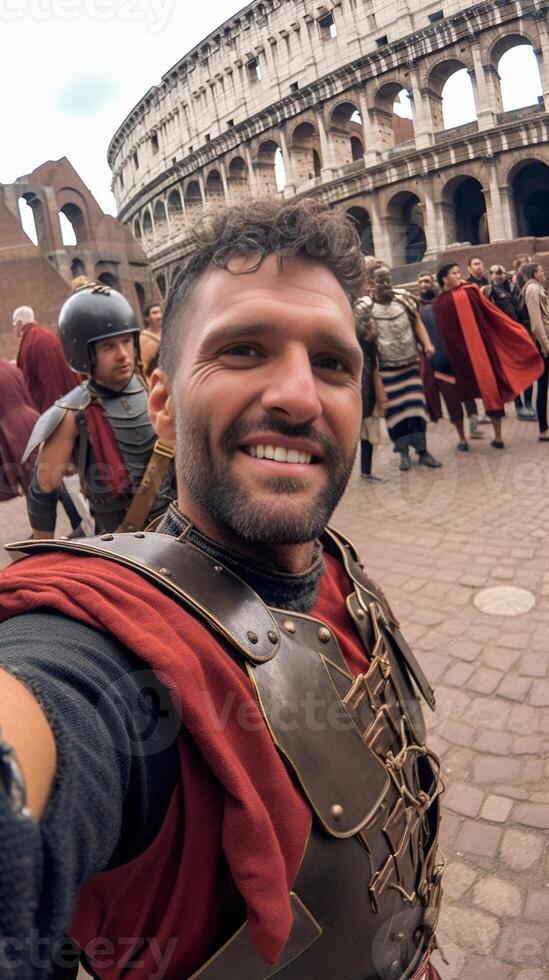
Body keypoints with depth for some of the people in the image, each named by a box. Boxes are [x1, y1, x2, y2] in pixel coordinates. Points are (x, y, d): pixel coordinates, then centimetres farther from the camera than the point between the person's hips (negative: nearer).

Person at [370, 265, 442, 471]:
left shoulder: (403, 300, 4)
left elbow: (417, 323, 6)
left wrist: (427, 344, -10)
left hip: (410, 363, 3)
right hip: (386, 368, -3)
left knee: (416, 405, 2)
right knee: (395, 409, 2)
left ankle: (422, 450, 11)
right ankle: (403, 452, 15)